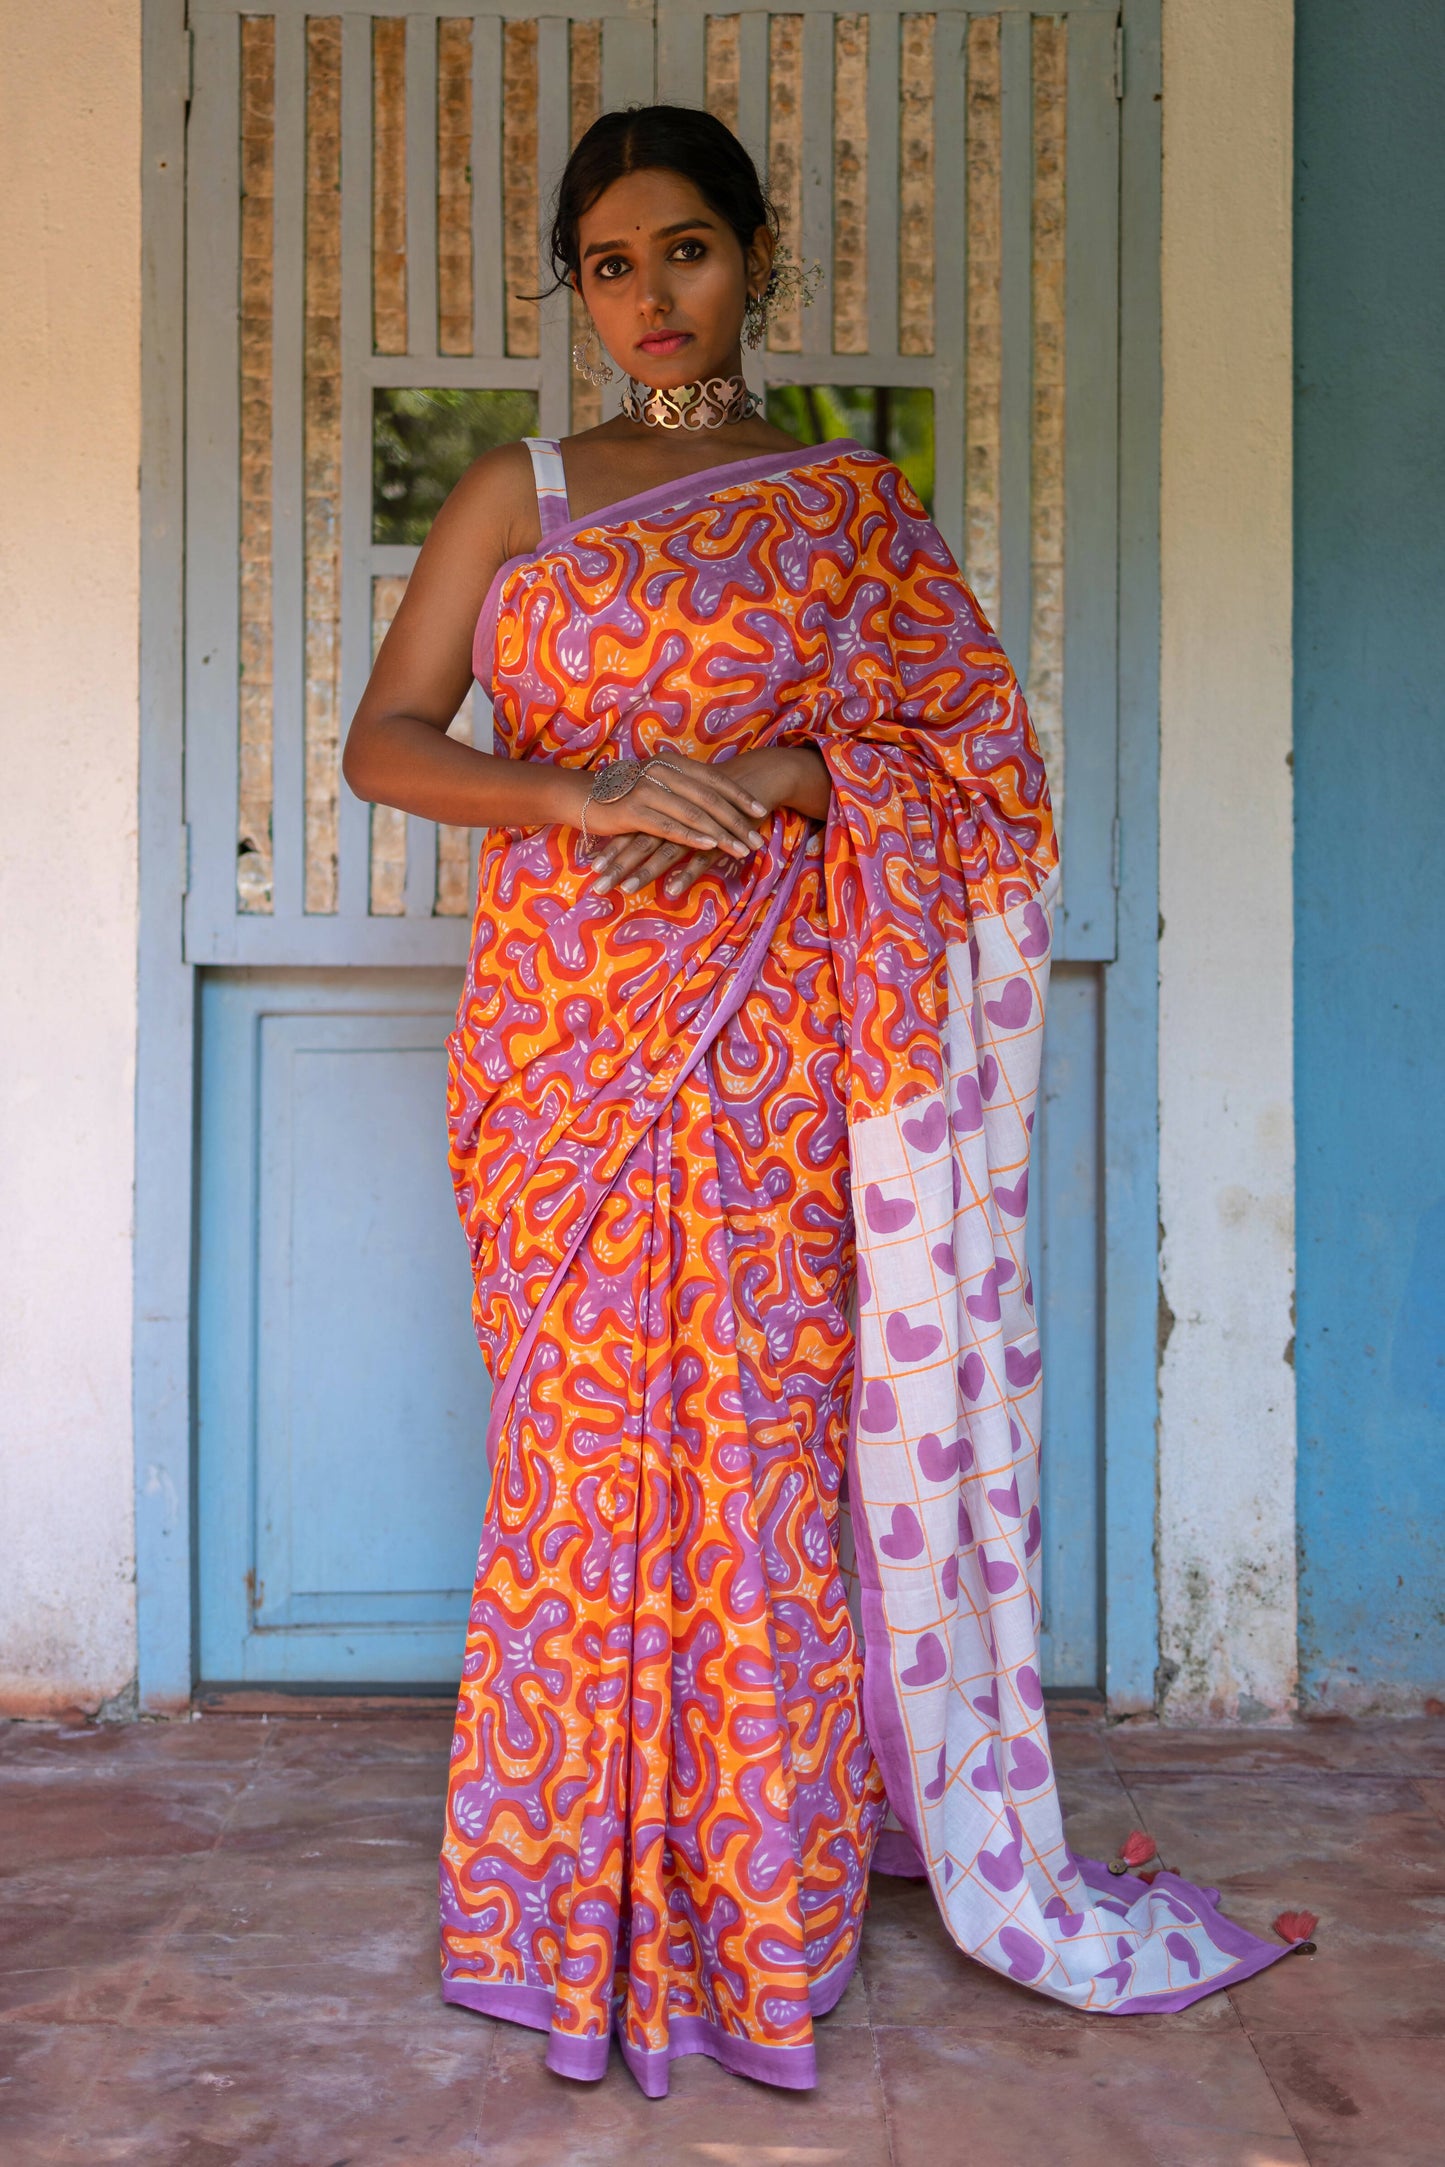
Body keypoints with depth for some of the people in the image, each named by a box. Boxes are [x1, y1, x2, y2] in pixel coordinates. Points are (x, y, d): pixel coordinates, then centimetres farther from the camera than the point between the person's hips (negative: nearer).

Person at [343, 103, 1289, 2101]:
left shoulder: (854, 504, 10)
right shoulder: (519, 496, 11)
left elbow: (968, 738, 2)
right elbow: (384, 740, 1)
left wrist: (766, 782, -14)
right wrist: (595, 795, -16)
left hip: (775, 1030, -1)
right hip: (569, 1027, 1)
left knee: (770, 1421, -1)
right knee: (583, 1431, 1)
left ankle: (764, 1882, 12)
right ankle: (586, 1889, 14)